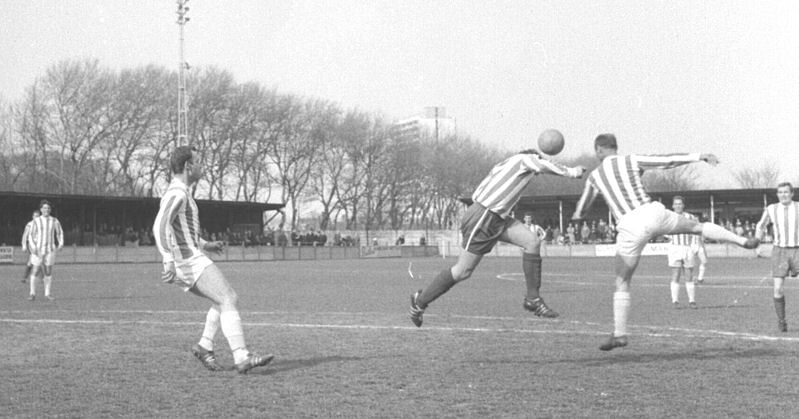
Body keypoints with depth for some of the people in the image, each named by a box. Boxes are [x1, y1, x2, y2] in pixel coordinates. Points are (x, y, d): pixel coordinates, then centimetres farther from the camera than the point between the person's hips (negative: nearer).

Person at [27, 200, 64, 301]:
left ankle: (47, 294, 12)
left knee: (48, 272, 3)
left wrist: (61, 243, -4)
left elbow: (60, 232, 13)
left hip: (50, 250, 1)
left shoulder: (54, 221, 1)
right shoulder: (36, 221, -1)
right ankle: (32, 294, 5)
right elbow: (31, 236, 1)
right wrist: (33, 247, -15)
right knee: (34, 272, -3)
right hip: (38, 250, -1)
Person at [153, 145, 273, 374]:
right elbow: (160, 226, -26)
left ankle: (205, 346, 9)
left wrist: (205, 245, 31)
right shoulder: (177, 193, -13)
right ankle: (242, 358, -22)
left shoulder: (180, 193, 20)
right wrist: (169, 260, -31)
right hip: (190, 261, -10)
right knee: (228, 302, -15)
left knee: (229, 299, 15)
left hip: (189, 260, 10)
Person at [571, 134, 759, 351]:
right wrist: (701, 156, 13)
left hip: (630, 227, -1)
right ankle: (743, 241, 18)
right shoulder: (631, 161, 9)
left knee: (622, 283, 9)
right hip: (653, 214, 1)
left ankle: (619, 334, 7)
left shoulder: (594, 176, 11)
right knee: (698, 226, 25)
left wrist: (577, 216, 51)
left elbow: (580, 211, 26)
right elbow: (668, 160, 6)